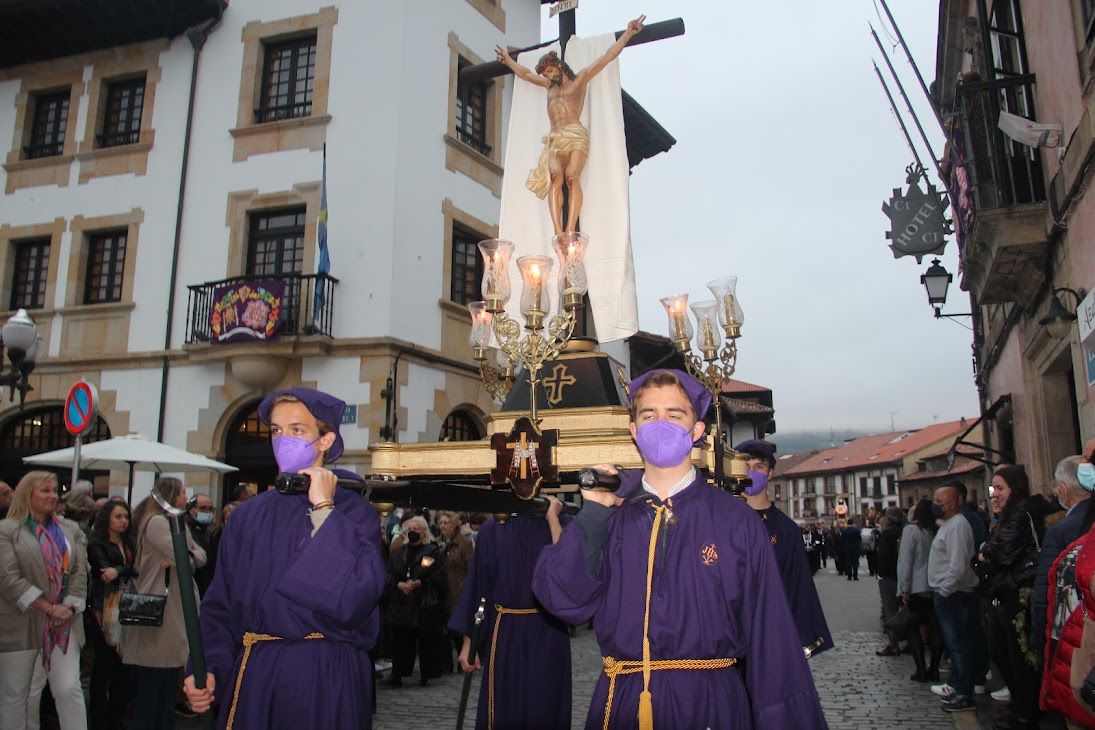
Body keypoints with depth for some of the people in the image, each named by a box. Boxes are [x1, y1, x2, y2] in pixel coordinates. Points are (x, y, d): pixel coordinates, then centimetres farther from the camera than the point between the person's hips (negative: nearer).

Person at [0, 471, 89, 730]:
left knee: (70, 689, -2)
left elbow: (80, 572, 6)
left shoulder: (71, 530, 11)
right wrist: (49, 607, -15)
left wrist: (68, 608, -9)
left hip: (63, 624, 3)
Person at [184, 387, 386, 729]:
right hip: (252, 676, 4)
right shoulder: (249, 515, 6)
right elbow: (220, 605, 7)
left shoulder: (354, 511, -7)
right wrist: (208, 668, -8)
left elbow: (353, 599, -22)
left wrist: (323, 511, -18)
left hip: (326, 678, -3)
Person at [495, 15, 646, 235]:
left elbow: (607, 57, 8)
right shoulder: (549, 85, 30)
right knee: (555, 178, -22)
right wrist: (508, 60, 52)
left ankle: (570, 231, -36)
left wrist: (628, 33, 2)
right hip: (555, 138, 4)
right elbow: (525, 74, 44)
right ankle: (558, 232, -36)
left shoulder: (581, 78, 14)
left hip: (576, 135, -4)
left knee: (572, 178, -24)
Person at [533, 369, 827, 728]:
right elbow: (565, 600, -9)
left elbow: (769, 633, -4)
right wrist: (593, 511, -14)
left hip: (710, 701, -1)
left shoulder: (736, 520, -5)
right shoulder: (609, 516, 0)